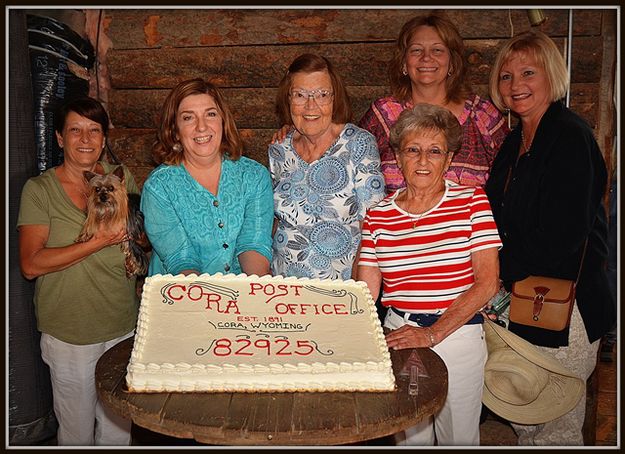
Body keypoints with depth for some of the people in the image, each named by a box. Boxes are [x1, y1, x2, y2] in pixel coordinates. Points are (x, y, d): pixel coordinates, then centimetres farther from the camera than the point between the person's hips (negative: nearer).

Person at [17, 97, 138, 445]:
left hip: (124, 328, 3)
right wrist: (99, 242, -22)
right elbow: (31, 265, -15)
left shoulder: (121, 178, 3)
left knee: (118, 427, 17)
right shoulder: (40, 189, -7)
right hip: (70, 335, -3)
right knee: (77, 430, 13)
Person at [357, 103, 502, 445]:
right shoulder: (378, 216, 2)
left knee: (458, 437, 15)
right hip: (397, 336, 2)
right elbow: (366, 292, 0)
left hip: (458, 336, -1)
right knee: (407, 436, 15)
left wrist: (433, 334, -18)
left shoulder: (472, 202, -4)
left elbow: (487, 283, -10)